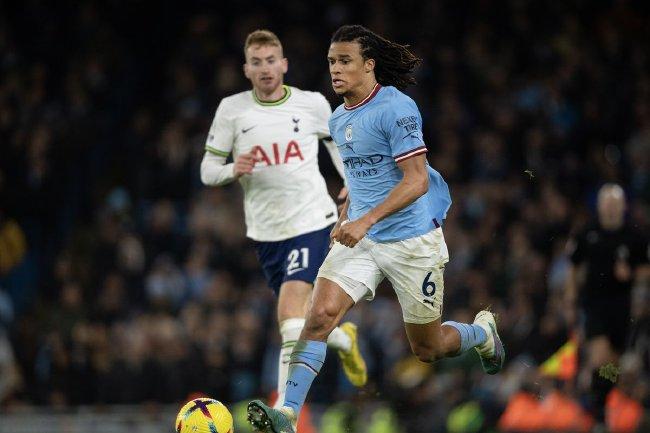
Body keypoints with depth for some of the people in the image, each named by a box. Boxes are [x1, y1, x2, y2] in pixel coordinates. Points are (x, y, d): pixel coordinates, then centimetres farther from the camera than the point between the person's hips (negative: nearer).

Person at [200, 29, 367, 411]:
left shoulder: (313, 104, 0)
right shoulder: (232, 110, 0)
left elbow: (338, 143, 19)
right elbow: (207, 170, 5)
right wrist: (234, 170, -16)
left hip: (311, 221, -3)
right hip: (266, 230, 3)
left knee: (291, 318, -18)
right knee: (297, 318, 12)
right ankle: (343, 337, 44)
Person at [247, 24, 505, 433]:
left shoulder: (396, 109, -16)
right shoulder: (337, 120, 9)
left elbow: (417, 180, -21)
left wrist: (366, 221, -29)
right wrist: (344, 221, 16)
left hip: (412, 240, -6)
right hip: (359, 237, 6)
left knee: (427, 348, 8)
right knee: (320, 314, -18)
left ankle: (482, 332, 41)